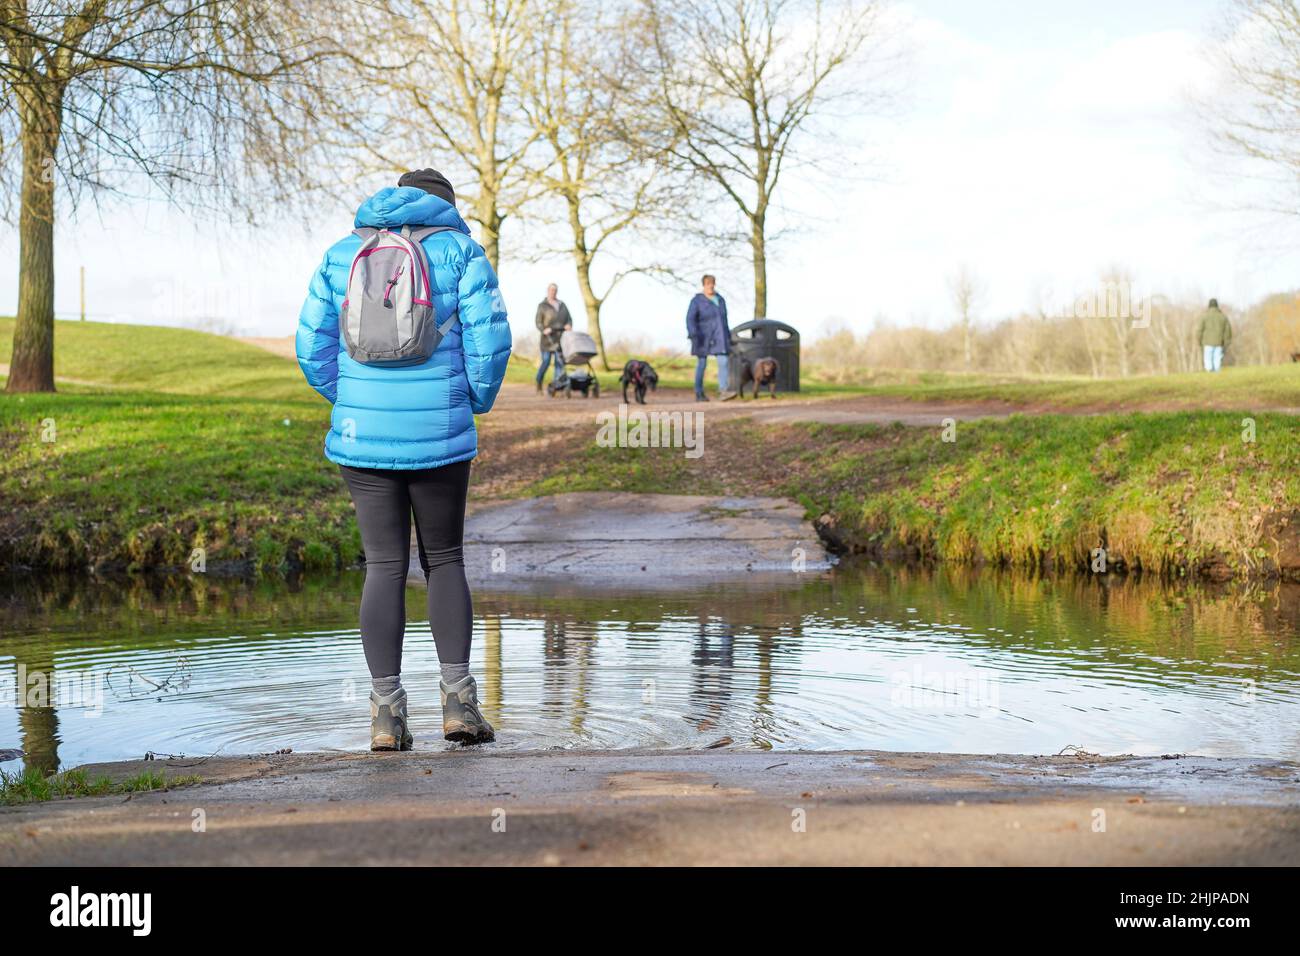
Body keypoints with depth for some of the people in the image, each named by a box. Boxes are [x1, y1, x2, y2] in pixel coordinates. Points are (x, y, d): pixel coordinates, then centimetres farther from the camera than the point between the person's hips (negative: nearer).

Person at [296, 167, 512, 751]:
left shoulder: (341, 254, 9)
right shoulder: (458, 248, 1)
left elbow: (313, 348, 8)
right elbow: (490, 340, -7)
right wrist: (478, 400, 9)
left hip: (363, 435, 2)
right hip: (440, 434, -1)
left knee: (384, 567, 7)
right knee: (444, 560, 12)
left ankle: (387, 713, 3)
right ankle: (457, 699, 4)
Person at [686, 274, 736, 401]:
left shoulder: (720, 300, 9)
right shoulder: (697, 301, -9)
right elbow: (690, 319, -17)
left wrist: (728, 337, 15)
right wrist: (693, 334, -31)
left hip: (718, 337, 5)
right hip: (703, 337, -5)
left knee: (723, 362, -11)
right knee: (702, 364, 1)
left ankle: (723, 391, -19)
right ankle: (699, 394, 11)